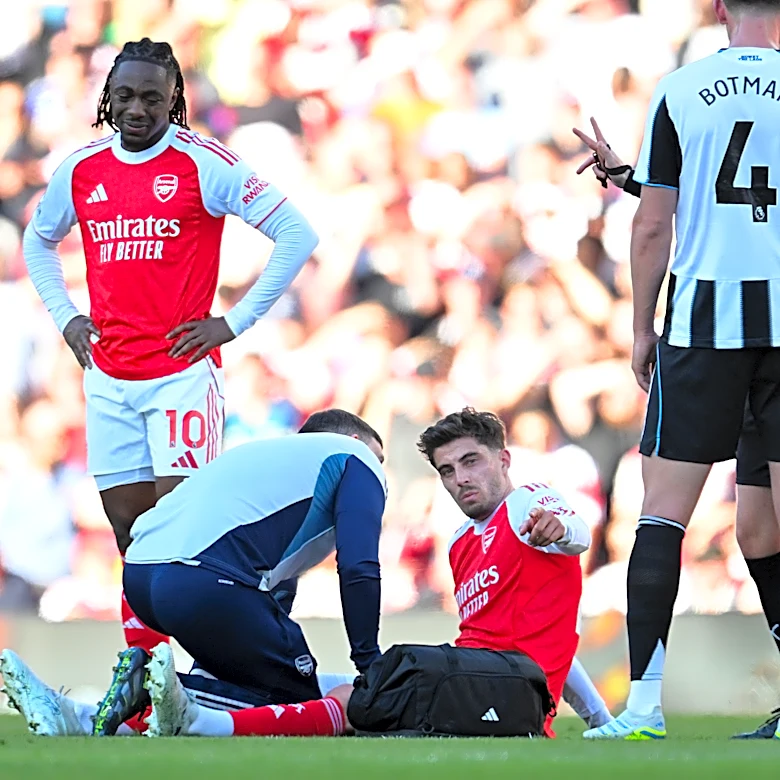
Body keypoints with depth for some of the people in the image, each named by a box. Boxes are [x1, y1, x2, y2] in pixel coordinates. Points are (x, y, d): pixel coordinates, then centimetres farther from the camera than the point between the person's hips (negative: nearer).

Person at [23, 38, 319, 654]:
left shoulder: (206, 164, -6)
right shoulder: (81, 171, 9)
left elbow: (297, 234, -6)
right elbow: (39, 241, 29)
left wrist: (235, 321, -8)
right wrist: (65, 316, 14)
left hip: (183, 369, -5)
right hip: (108, 377, 5)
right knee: (129, 528, 6)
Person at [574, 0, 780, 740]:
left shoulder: (680, 91, 1)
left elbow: (652, 224, 2)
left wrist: (642, 327, 11)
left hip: (702, 323, 0)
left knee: (665, 508, 3)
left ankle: (644, 701, -3)